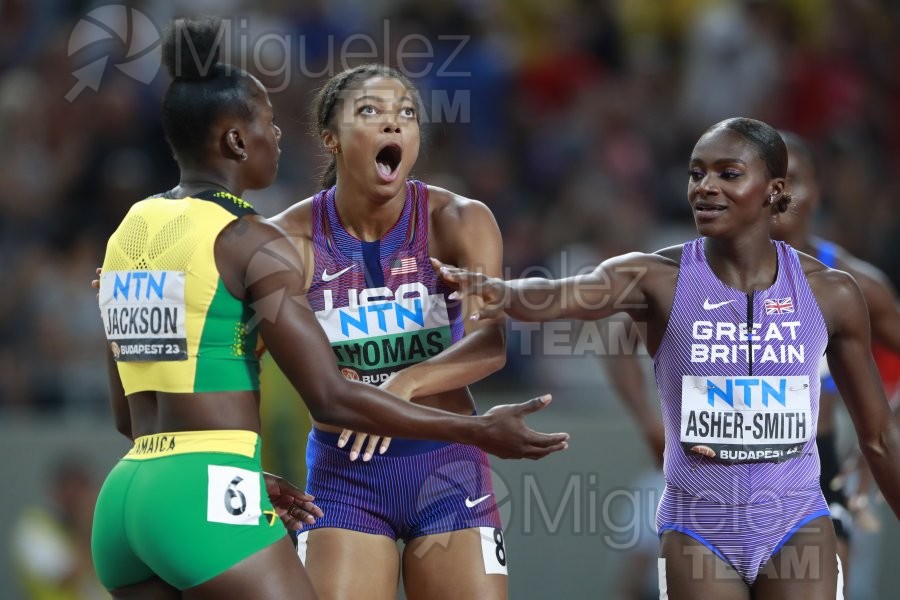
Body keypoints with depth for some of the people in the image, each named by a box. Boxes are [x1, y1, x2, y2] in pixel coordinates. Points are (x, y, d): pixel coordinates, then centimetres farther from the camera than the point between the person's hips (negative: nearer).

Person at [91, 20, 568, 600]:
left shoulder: (131, 232, 16)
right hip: (208, 506, -8)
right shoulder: (252, 244, -8)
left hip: (124, 500, 8)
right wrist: (478, 432, -6)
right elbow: (332, 398, -12)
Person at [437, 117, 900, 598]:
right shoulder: (659, 278, -8)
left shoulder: (829, 292, -2)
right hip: (697, 528, -1)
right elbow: (562, 295, -29)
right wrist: (506, 293, -52)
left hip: (796, 530, 1)